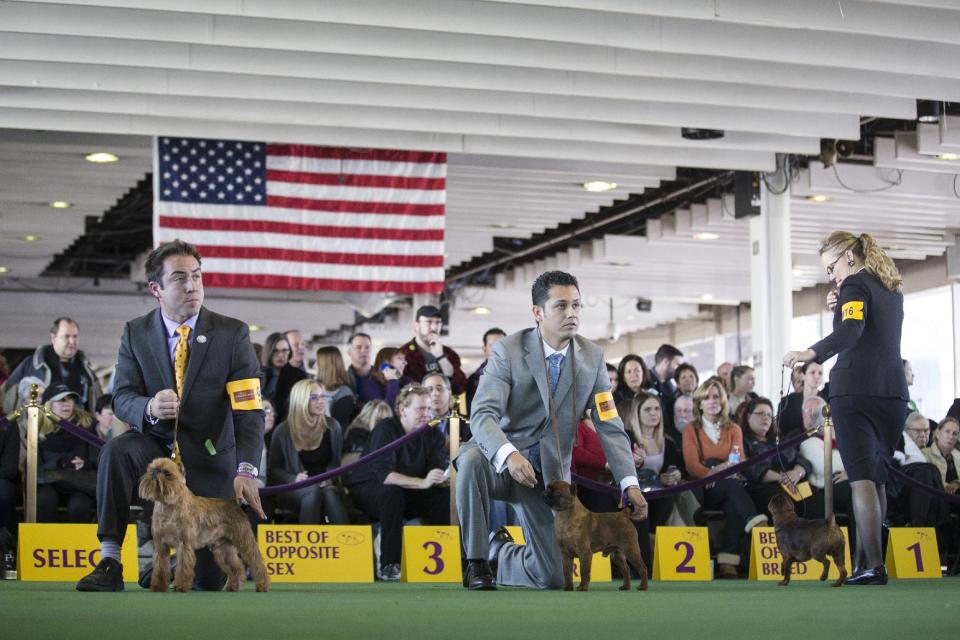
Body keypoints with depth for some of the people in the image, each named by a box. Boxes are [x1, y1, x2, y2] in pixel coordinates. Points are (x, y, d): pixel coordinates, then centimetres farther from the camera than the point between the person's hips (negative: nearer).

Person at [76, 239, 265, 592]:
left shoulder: (233, 334, -9)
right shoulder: (135, 333, -2)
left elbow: (250, 410, -15)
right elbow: (122, 398, -8)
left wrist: (246, 470, -31)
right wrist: (149, 408, -34)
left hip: (210, 461, -1)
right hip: (155, 446, 1)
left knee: (211, 581, -1)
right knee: (116, 451, -35)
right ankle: (109, 563, -29)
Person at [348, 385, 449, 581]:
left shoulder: (433, 435, -2)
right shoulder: (385, 430, -20)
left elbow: (439, 473, -11)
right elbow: (384, 474, -33)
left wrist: (444, 478, -36)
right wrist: (423, 482, -43)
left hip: (408, 494, 5)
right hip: (367, 491, -5)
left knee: (445, 494, -18)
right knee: (393, 493, -37)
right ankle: (388, 565, -35)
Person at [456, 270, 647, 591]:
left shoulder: (592, 356, -1)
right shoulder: (508, 350, -12)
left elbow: (610, 426, 0)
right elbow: (483, 414, -23)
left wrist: (629, 482, -13)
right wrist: (509, 454, -44)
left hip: (549, 473, 3)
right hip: (502, 460, -3)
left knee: (553, 577, -3)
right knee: (472, 460, -39)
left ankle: (500, 552, 32)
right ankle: (477, 563, -21)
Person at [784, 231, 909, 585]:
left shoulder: (855, 285, -4)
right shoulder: (892, 289, 20)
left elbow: (850, 333, -21)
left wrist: (810, 353, -30)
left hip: (855, 390, -7)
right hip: (894, 392, 7)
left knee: (862, 477, -10)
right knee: (876, 477, 13)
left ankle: (874, 566, -19)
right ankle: (863, 561, 16)